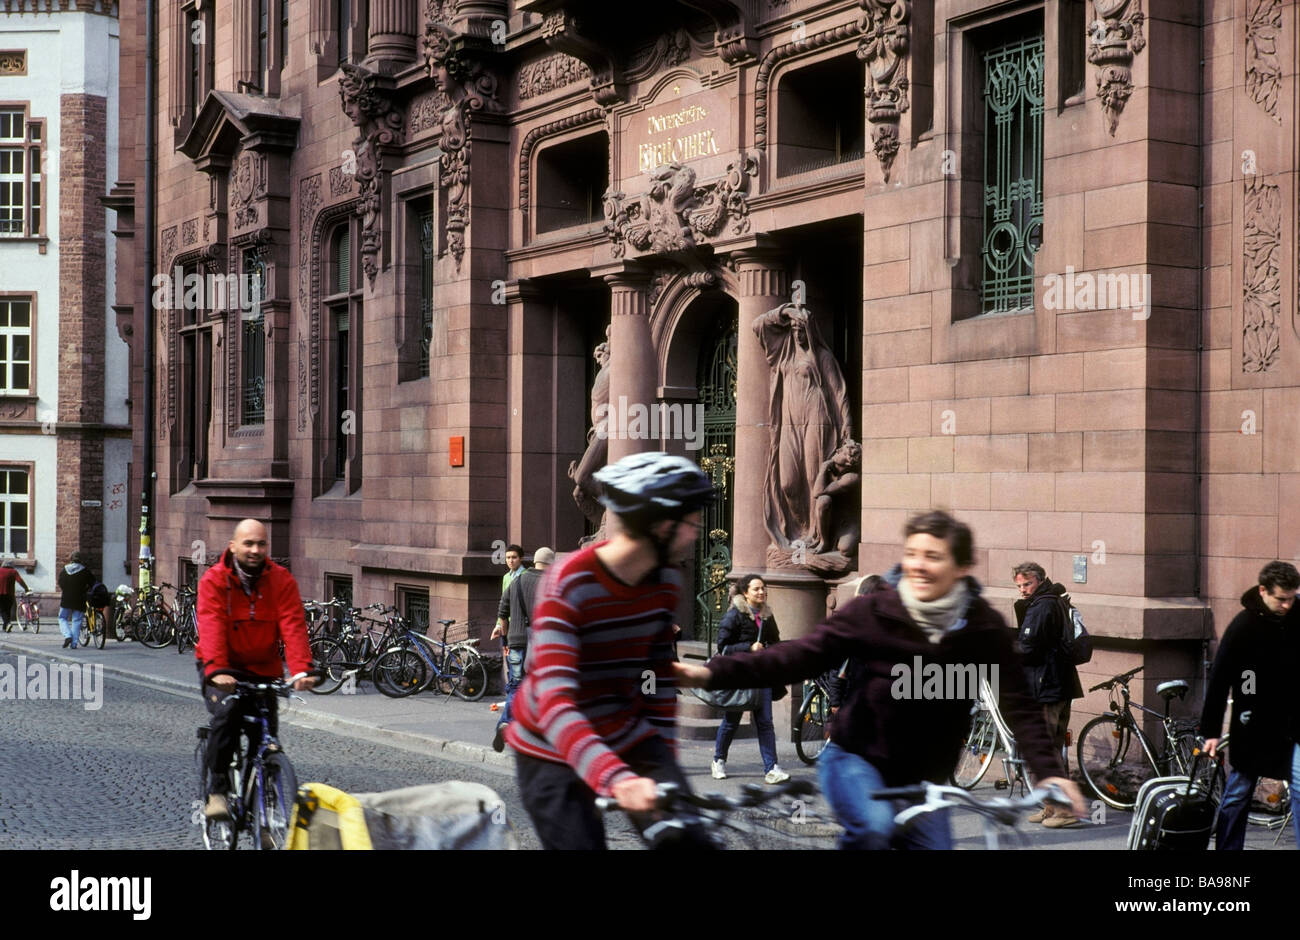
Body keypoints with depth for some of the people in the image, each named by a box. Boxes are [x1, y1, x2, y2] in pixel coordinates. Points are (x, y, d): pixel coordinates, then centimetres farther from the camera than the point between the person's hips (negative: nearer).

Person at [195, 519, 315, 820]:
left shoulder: (282, 580, -5)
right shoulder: (214, 580, -11)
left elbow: (293, 626, -15)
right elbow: (211, 628, -23)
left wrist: (301, 670, -30)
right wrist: (216, 670, -38)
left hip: (264, 670, 3)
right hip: (222, 670, -3)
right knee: (227, 711, -30)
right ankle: (216, 791, -21)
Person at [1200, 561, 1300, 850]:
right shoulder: (1242, 627, -11)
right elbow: (1219, 681, -9)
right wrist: (1211, 731, -11)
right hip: (1254, 725, -3)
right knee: (1237, 795, 7)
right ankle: (1226, 848, 16)